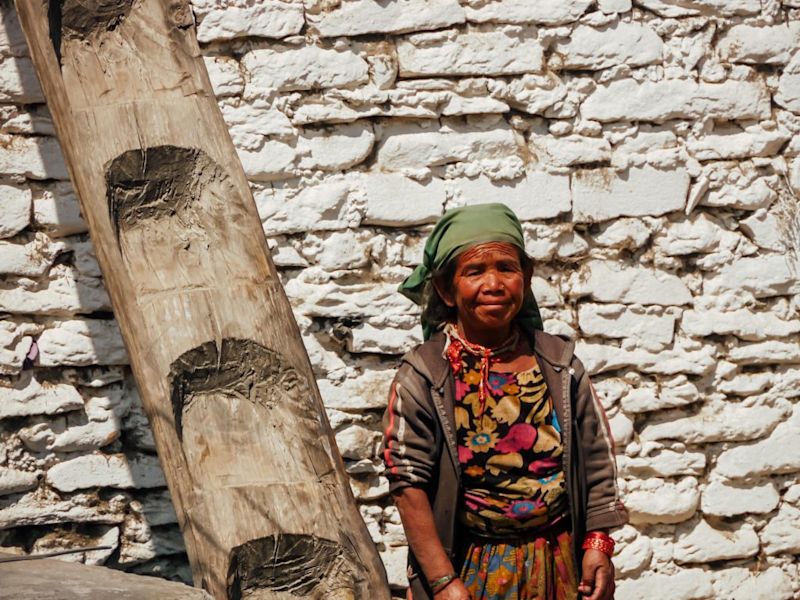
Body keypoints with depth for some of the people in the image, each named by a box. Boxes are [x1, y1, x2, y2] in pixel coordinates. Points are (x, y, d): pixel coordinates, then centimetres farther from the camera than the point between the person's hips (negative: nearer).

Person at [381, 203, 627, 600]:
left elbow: (595, 460, 5)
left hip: (557, 567, 3)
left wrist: (598, 545, -1)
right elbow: (409, 484, -12)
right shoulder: (421, 376, -9)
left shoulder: (560, 364, 1)